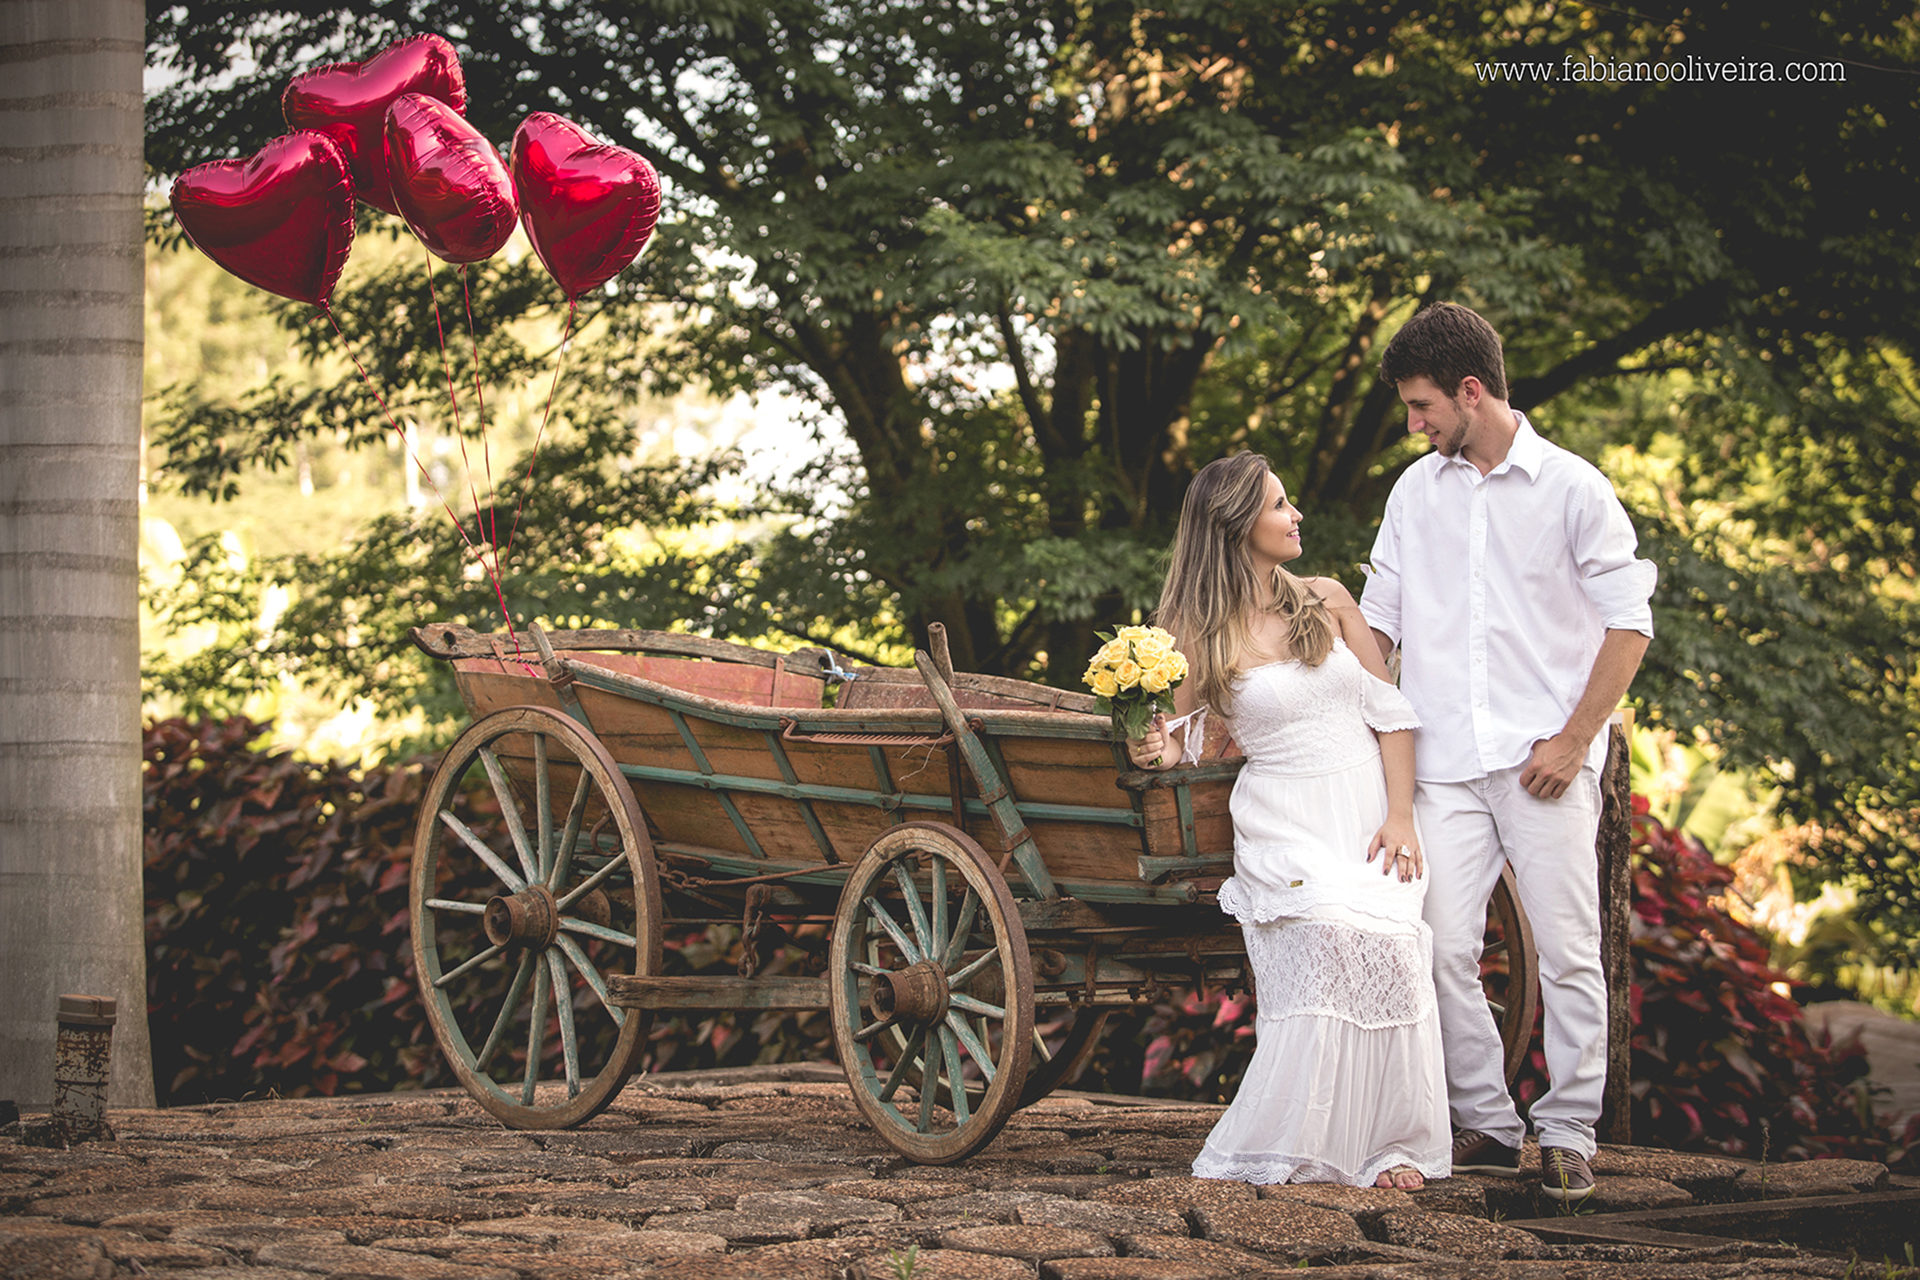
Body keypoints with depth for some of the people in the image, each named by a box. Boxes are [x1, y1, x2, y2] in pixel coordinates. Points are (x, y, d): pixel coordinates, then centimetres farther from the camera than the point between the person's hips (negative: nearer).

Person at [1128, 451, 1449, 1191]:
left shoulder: (1327, 601, 9)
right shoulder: (1201, 635, 0)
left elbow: (1390, 710, 8)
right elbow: (1178, 732, 5)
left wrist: (1400, 817, -2)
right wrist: (1158, 751, -20)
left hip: (1367, 811, 3)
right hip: (1283, 822, -3)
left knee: (1389, 949, -21)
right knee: (1332, 940, -28)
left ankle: (1391, 1144, -9)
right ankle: (1296, 1147, -16)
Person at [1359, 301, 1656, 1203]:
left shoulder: (1571, 488, 0)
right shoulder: (1415, 492, 13)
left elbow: (1628, 622, -1)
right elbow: (1379, 621, 19)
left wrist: (1572, 739, -8)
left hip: (1544, 763, -4)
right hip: (1443, 764, 4)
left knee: (1567, 954, -5)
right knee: (1443, 951, -4)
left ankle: (1568, 1135, 4)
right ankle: (1487, 1126, 6)